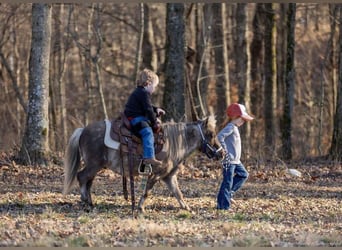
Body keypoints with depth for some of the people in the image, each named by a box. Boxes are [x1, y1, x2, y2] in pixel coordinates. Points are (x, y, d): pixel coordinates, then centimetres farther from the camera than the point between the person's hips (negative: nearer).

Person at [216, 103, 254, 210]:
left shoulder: (235, 127, 16)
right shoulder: (230, 127, -15)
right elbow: (220, 136, -30)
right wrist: (224, 149, -24)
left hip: (235, 160, 10)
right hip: (229, 160, -10)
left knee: (243, 174, 17)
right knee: (227, 181, -6)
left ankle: (229, 193, 17)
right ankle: (223, 205, -3)